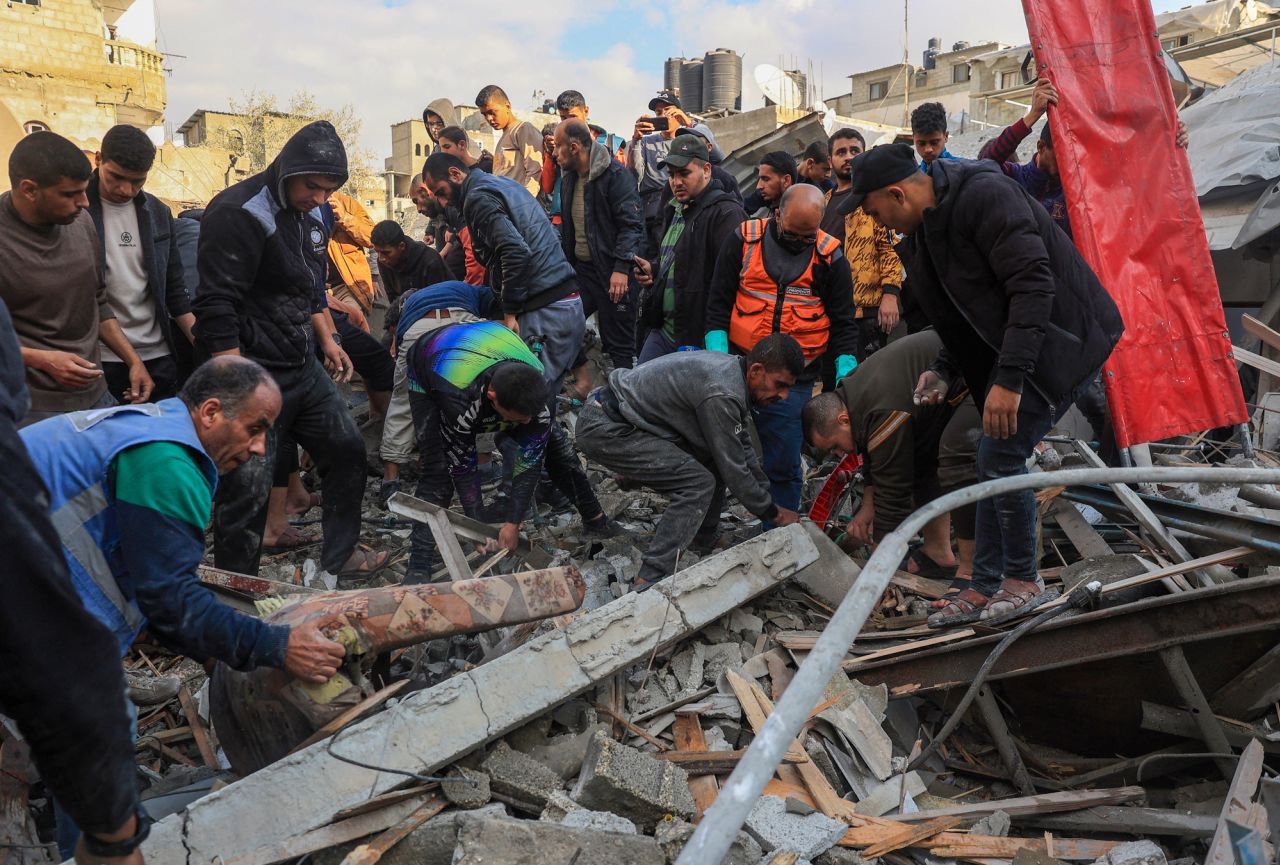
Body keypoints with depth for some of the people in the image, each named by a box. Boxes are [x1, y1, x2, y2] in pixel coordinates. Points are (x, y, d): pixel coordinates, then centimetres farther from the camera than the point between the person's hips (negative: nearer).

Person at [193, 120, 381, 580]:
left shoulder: (309, 216, 11)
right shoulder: (239, 213, -17)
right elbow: (215, 307, -21)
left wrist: (327, 339, 17)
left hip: (304, 368, 9)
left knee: (348, 450, 15)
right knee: (249, 487, -4)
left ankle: (339, 554, 32)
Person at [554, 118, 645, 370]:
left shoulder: (614, 174, -11)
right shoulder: (570, 178, 15)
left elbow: (632, 224, -17)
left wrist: (622, 268, -25)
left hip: (614, 274, -7)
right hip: (580, 269, 7)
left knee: (619, 344, -1)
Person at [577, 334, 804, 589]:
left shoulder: (730, 368, 5)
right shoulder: (722, 394, -25)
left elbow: (743, 448, 16)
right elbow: (734, 470, -16)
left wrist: (768, 498, 18)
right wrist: (774, 513, -2)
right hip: (604, 428, -10)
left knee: (714, 459, 12)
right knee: (698, 484, -17)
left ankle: (702, 540, 26)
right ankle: (649, 583, -18)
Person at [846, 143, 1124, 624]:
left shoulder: (984, 195, -23)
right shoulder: (925, 227, 6)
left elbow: (1033, 284, -28)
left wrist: (1009, 378, -31)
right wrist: (945, 370, 3)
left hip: (1065, 335, -9)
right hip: (1013, 342, 10)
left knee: (1001, 456, -13)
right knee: (996, 460, 9)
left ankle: (1023, 580, 7)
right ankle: (988, 588, 18)